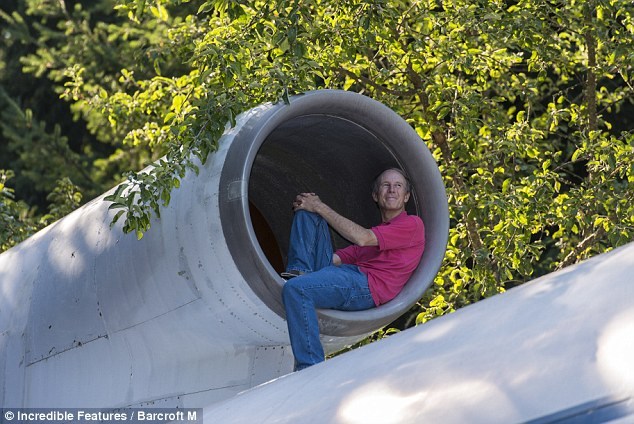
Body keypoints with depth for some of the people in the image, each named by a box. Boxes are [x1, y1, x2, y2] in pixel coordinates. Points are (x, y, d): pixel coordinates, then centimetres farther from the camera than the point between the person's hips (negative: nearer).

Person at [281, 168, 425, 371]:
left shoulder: (412, 224, 6)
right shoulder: (376, 232, 33)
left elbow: (362, 238, -8)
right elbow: (336, 258, 21)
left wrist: (321, 207, -2)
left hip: (367, 287, -9)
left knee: (295, 289, -34)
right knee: (306, 213, 11)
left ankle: (311, 369, -34)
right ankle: (300, 271, -11)